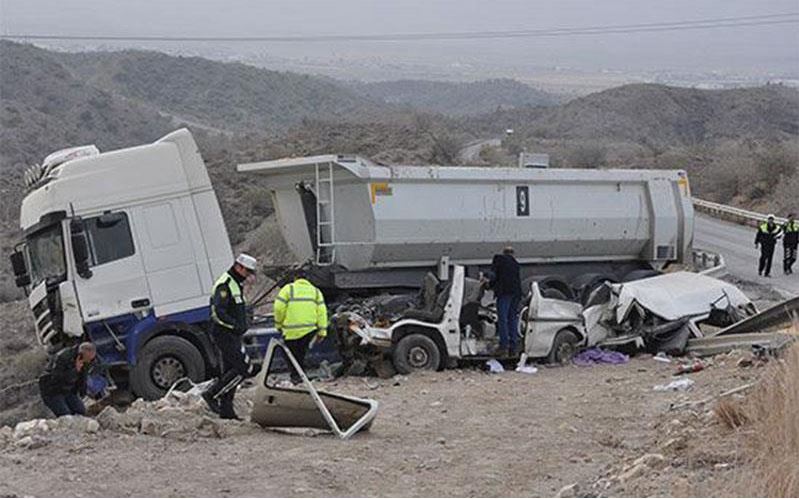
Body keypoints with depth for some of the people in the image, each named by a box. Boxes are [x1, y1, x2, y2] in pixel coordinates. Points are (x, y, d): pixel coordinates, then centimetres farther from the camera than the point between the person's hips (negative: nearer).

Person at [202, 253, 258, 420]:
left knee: (230, 371, 11)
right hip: (224, 334, -10)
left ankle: (226, 409, 15)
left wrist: (241, 326, 13)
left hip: (232, 335, 10)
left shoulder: (236, 285, 19)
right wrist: (236, 325, -21)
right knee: (243, 369, -13)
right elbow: (218, 312, -23)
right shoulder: (224, 285, -15)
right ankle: (212, 394, -9)